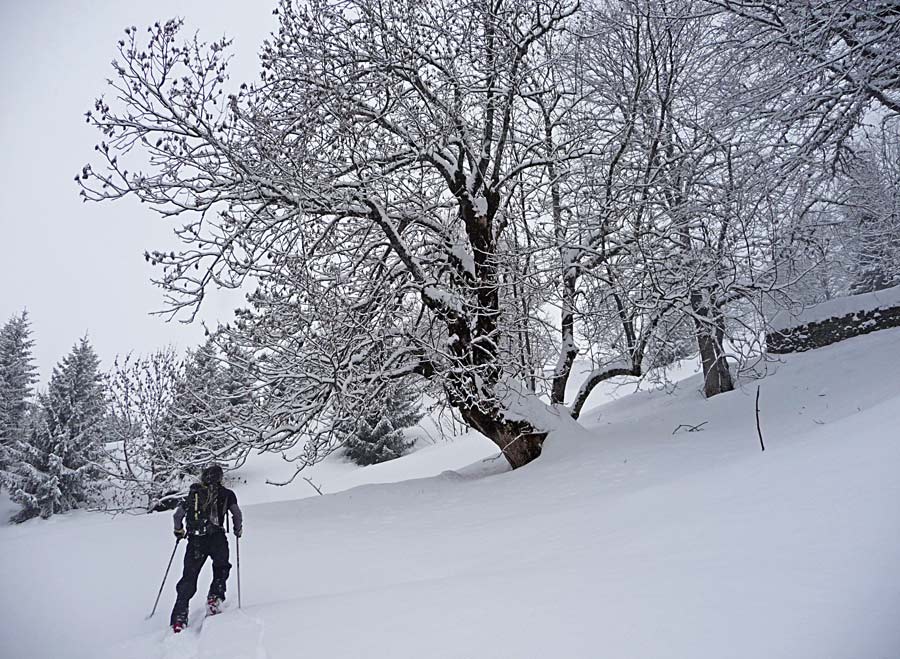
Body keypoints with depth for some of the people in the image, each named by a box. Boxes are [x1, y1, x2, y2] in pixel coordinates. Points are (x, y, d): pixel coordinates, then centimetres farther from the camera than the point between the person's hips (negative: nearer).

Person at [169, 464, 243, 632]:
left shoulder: (193, 493, 16)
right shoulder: (226, 494, 8)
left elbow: (178, 515, 15)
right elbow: (237, 514, 0)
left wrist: (179, 531, 33)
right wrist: (238, 529, 19)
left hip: (195, 540, 2)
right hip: (217, 538, -2)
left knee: (189, 578, 8)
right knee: (221, 568, 23)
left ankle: (179, 617, 0)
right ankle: (215, 596, 2)